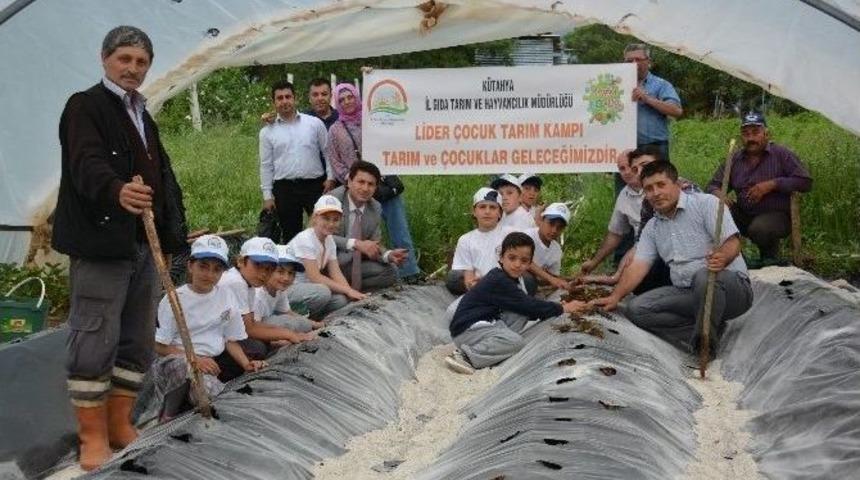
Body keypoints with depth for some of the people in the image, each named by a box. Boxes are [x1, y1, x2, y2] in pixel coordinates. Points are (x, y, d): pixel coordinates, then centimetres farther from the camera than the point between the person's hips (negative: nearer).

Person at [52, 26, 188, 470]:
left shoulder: (142, 115, 21)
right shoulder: (85, 106, -5)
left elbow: (161, 176, 23)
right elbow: (87, 164, -23)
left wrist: (171, 235, 15)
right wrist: (117, 191, -44)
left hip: (144, 245, 8)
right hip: (100, 243, -8)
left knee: (138, 342, 12)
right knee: (94, 342, -4)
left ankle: (119, 424, 23)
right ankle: (93, 436, 6)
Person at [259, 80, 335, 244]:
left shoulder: (314, 123, 3)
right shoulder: (267, 131, 5)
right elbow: (266, 165, 6)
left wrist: (330, 177, -3)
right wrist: (267, 195, 3)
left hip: (315, 185, -1)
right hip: (285, 188, 1)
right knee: (290, 235, 8)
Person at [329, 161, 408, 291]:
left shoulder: (375, 208, 2)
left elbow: (374, 246, 3)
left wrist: (388, 255, -20)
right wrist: (356, 243, -38)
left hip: (354, 265, 6)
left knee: (390, 271, -11)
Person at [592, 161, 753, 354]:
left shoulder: (706, 203, -4)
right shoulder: (652, 228, 15)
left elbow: (733, 243, -14)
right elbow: (638, 265, 7)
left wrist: (722, 258, -37)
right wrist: (615, 297, -7)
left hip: (732, 286, -6)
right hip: (686, 293, 6)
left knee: (704, 275, -40)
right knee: (636, 309, -15)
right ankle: (713, 328, -17)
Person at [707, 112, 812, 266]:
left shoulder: (782, 154, 0)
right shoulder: (735, 159, 11)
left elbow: (805, 182, -7)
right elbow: (713, 186, 13)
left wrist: (772, 184, -18)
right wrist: (718, 195, -14)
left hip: (775, 215, -4)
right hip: (743, 216, 4)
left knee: (759, 228, -37)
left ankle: (770, 256, 0)